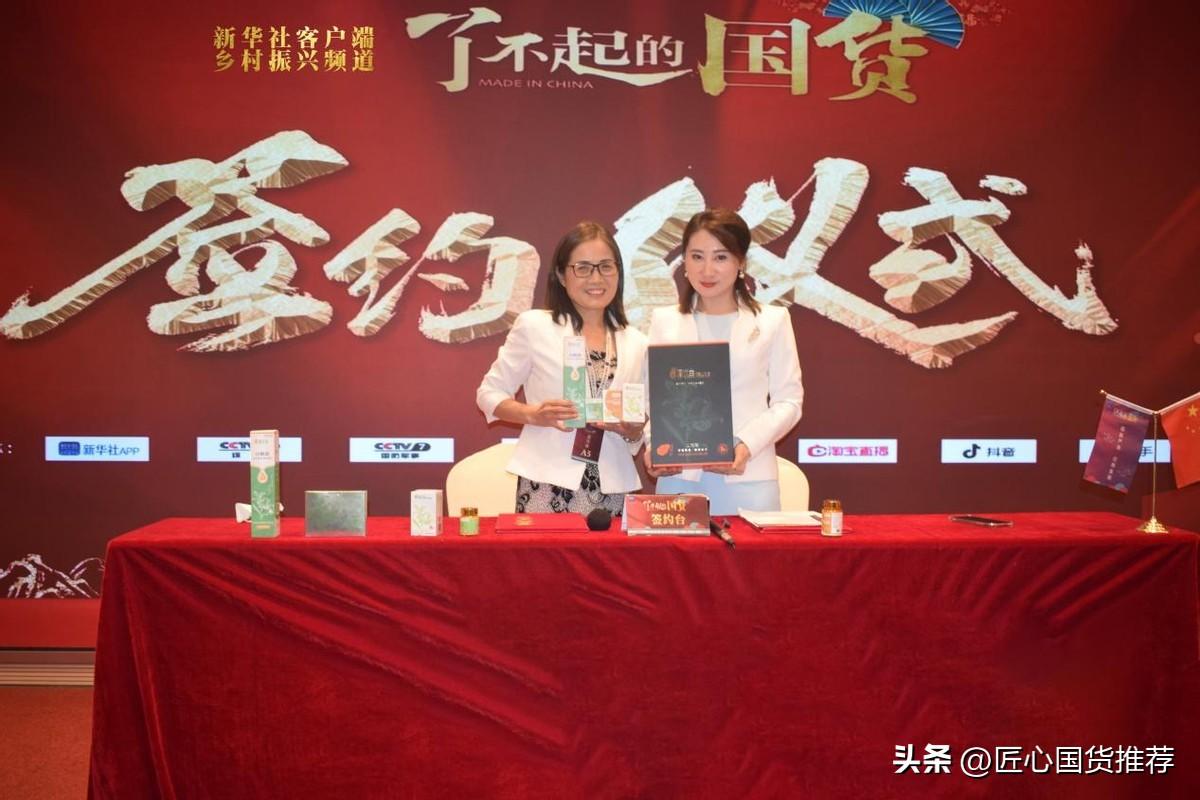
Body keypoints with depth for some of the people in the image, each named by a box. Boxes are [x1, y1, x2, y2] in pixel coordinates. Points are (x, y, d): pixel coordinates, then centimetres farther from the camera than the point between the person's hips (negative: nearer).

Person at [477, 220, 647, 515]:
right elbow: (489, 393, 5)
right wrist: (533, 414, -13)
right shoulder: (535, 326, 1)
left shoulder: (636, 343, 11)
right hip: (548, 488, -3)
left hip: (613, 491, 3)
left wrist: (632, 431, -5)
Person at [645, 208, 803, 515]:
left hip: (748, 480, -1)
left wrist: (748, 445, -13)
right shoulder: (664, 320, 13)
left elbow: (788, 400, 3)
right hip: (679, 478, 1)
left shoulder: (773, 320, 7)